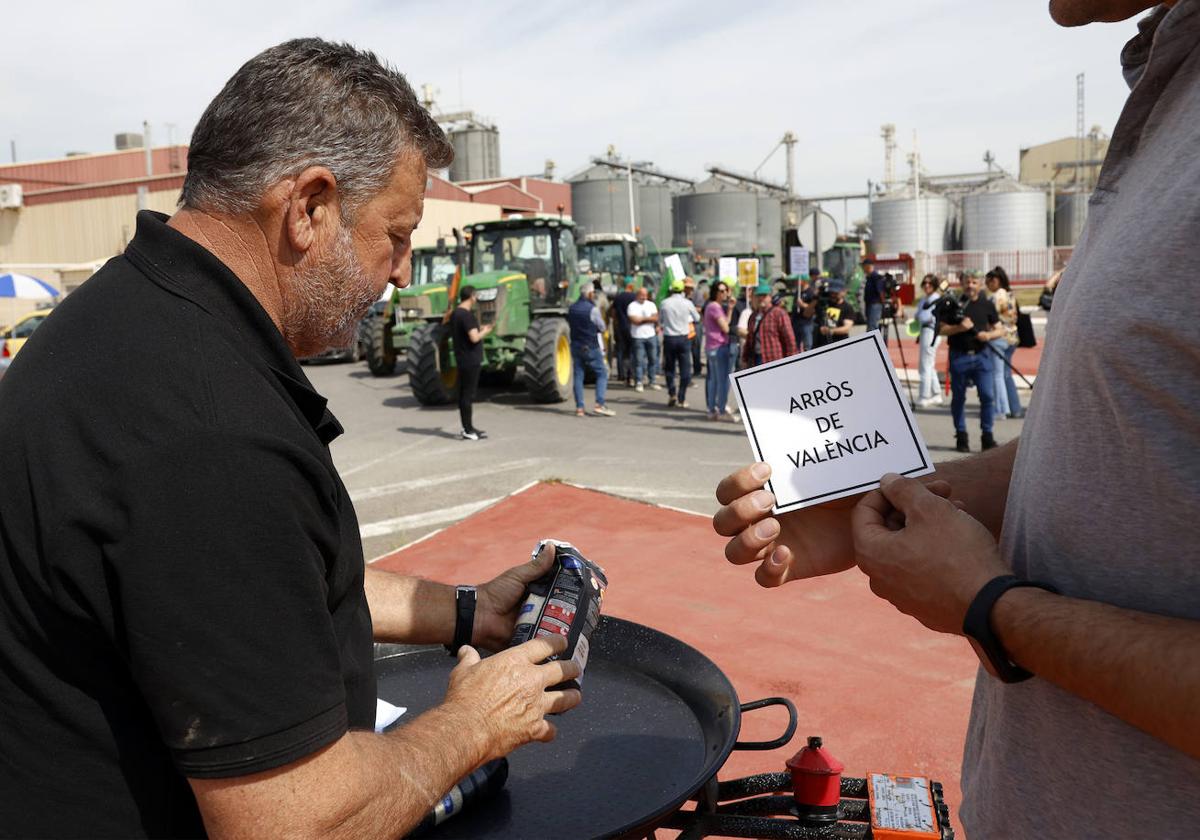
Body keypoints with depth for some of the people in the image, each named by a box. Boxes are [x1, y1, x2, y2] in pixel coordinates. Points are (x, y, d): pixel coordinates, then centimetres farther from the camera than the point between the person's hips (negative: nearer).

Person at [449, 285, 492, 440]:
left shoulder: (455, 313, 12)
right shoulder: (467, 315, -18)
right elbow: (474, 338, -24)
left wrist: (479, 329, 19)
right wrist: (485, 331, -6)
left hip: (462, 360, 10)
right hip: (470, 360, -10)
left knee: (464, 394, 13)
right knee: (468, 394, -5)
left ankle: (468, 427, 22)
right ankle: (468, 431, -1)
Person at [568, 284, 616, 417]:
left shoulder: (571, 309, 8)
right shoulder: (592, 309, -12)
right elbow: (602, 327, -4)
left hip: (575, 345, 6)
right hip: (591, 347, -6)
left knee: (578, 376, 7)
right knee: (602, 373, 1)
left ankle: (579, 407, 5)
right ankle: (600, 404, -10)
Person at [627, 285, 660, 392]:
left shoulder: (651, 305, 11)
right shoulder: (632, 306, -1)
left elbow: (656, 318, 1)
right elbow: (635, 320, -12)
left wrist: (642, 319, -10)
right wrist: (648, 319, -5)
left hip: (651, 335, 4)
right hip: (638, 336, -4)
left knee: (653, 359, 6)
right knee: (639, 360, -3)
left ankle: (652, 381, 17)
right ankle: (639, 382, 3)